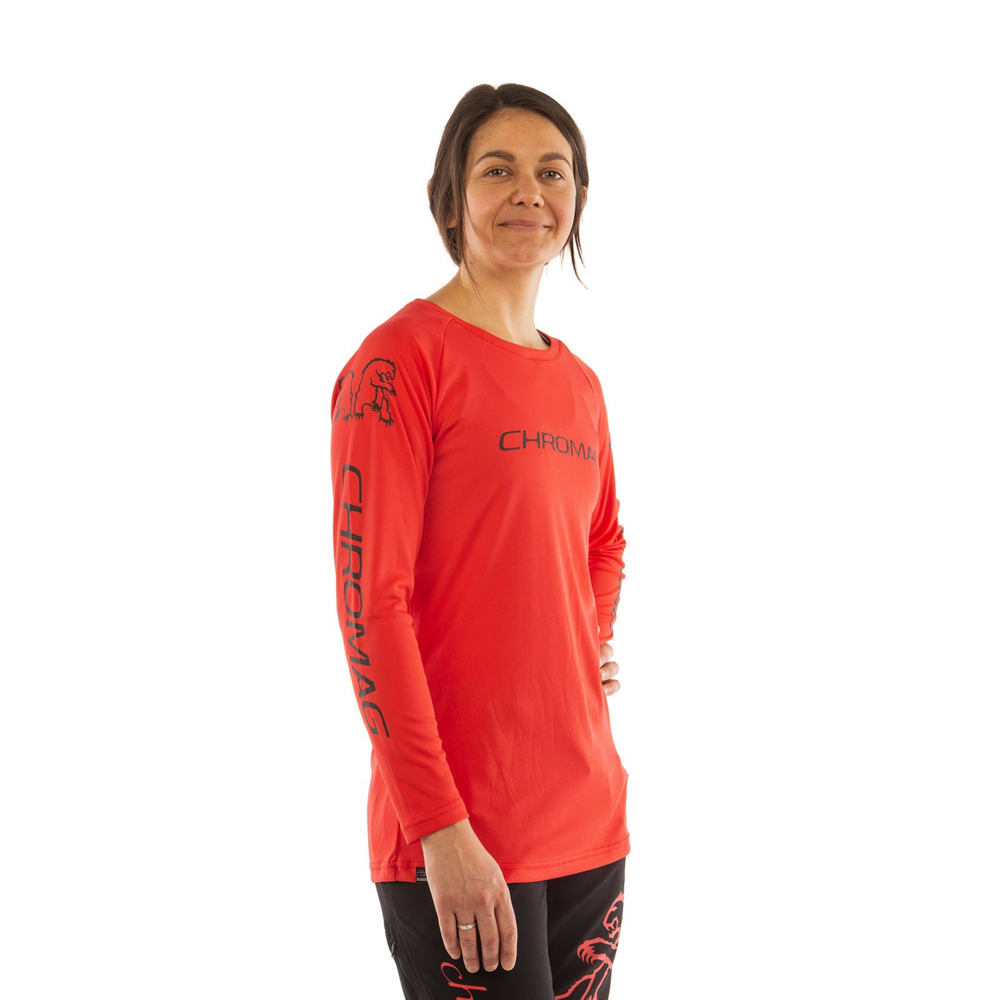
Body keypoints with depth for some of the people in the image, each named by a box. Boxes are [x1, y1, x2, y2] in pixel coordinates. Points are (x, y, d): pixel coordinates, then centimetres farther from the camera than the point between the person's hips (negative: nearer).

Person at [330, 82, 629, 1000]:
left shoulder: (579, 383, 12)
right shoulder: (401, 358, -10)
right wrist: (442, 828, -18)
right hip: (457, 838, -7)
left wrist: (593, 650, 12)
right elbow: (370, 603, -15)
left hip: (591, 816, 7)